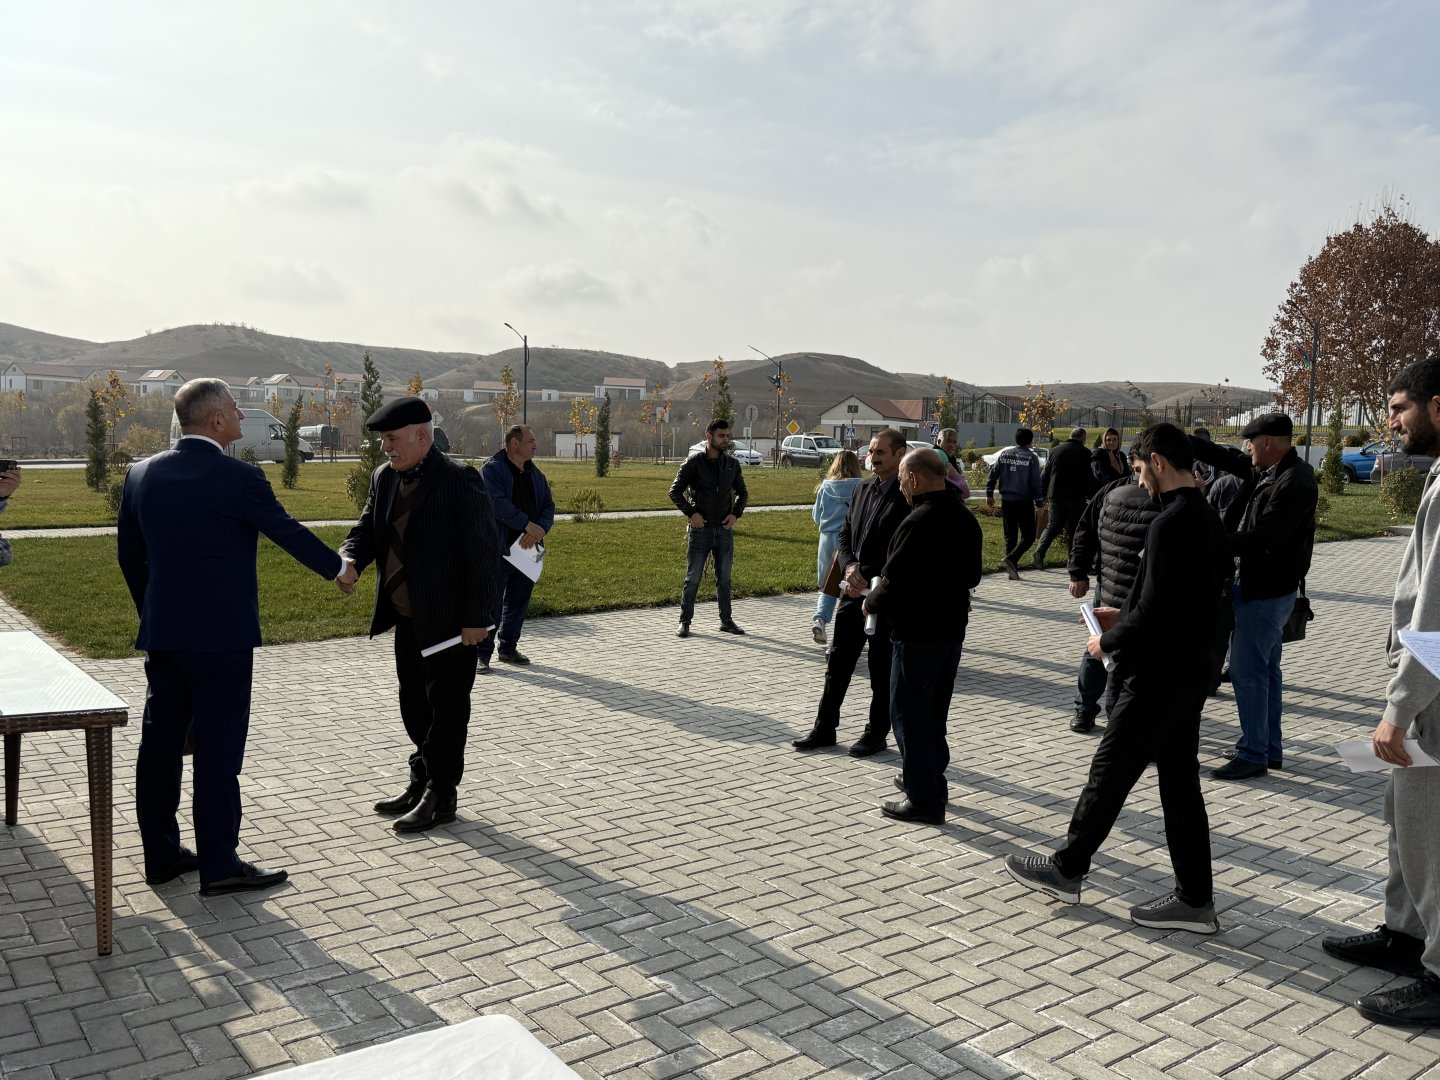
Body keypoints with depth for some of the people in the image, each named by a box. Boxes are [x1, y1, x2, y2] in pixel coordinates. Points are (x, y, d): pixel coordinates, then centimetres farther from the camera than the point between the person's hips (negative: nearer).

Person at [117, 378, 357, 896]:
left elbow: (129, 554, 12)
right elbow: (289, 532, -3)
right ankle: (218, 864, 7)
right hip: (222, 636, -6)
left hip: (161, 634, 7)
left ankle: (161, 854, 25)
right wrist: (338, 568, 14)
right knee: (218, 747, 0)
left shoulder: (142, 474, 5)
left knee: (160, 741, 13)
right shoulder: (239, 478, -14)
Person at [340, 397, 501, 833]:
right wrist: (349, 559, -15)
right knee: (415, 706, 18)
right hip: (406, 618, 8)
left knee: (446, 707, 3)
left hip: (448, 621, -8)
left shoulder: (459, 480, -16)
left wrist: (477, 617, -18)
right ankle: (422, 781, 33)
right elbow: (367, 529, 10)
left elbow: (484, 552, -17)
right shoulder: (384, 478, 7)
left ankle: (441, 796, 14)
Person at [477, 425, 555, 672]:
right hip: (498, 549, -7)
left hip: (526, 550, 7)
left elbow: (548, 506, 9)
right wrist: (528, 525, -23)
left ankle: (508, 649, 28)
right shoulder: (492, 470, -8)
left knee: (518, 603, 14)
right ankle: (482, 654, 5)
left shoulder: (535, 474, 14)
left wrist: (540, 529, -12)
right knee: (491, 603, -3)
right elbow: (497, 503, -22)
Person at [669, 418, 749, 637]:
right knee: (693, 578, 1)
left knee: (724, 578, 10)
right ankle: (685, 621, 10)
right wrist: (691, 513, -14)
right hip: (700, 528, -3)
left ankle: (726, 621, 20)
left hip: (724, 529, 3)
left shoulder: (732, 464, 6)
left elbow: (742, 493, 16)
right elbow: (675, 491, -3)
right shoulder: (693, 462, -5)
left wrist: (736, 514, -1)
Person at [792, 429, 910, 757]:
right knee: (837, 662, 12)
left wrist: (869, 582, -17)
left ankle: (877, 734, 22)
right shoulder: (863, 489, 9)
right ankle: (824, 729, 23)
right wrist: (850, 567, -7)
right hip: (854, 591, 7)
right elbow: (845, 534, 12)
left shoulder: (907, 497, -13)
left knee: (881, 669, 7)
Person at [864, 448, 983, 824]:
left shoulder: (919, 522, -22)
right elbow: (972, 575, 16)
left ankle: (924, 800, 5)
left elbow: (895, 583, -23)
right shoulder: (965, 518, 7)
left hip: (917, 633, -9)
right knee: (934, 711, 20)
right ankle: (931, 781, 32)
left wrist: (871, 603, -4)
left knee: (909, 713, 1)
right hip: (953, 629, 9)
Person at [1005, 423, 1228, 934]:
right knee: (1179, 782, 13)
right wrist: (1123, 615, 16)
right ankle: (1194, 898, 20)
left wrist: (1108, 642, -9)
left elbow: (1154, 611, -24)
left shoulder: (1169, 524, -21)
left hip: (1154, 678, -9)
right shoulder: (1207, 518, 9)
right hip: (1187, 675, 9)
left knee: (1109, 774, 5)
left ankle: (1066, 869, 20)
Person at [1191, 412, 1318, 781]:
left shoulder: (1294, 484, -22)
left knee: (1247, 671, -4)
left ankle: (1253, 755, 5)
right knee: (1265, 668, 17)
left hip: (1266, 590, -10)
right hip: (1254, 583, 10)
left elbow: (1261, 538, -25)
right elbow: (1227, 458, 16)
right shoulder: (1267, 471, 6)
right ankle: (1270, 748, 27)